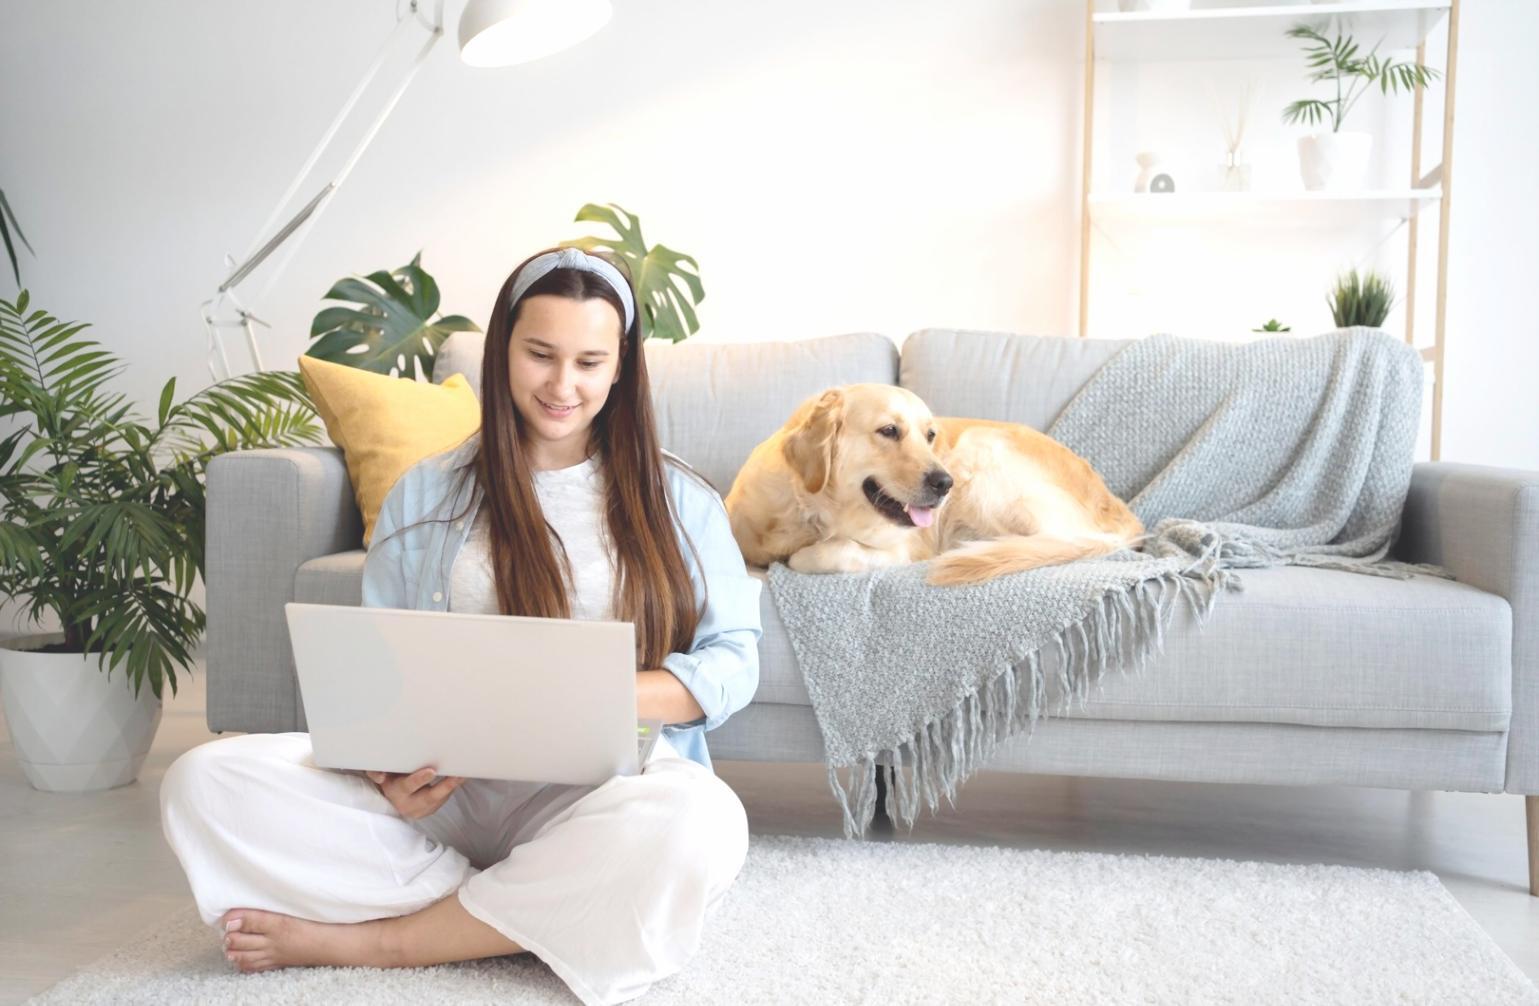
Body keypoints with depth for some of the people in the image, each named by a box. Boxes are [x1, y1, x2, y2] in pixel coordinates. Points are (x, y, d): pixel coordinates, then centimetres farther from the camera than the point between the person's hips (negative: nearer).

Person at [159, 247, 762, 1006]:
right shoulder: (427, 493, 10)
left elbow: (732, 661, 1)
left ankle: (371, 939, -17)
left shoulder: (677, 499, 7)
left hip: (606, 786, -1)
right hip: (442, 787, 1)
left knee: (699, 824, -37)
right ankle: (535, 916, -19)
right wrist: (387, 767, -15)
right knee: (203, 783, -19)